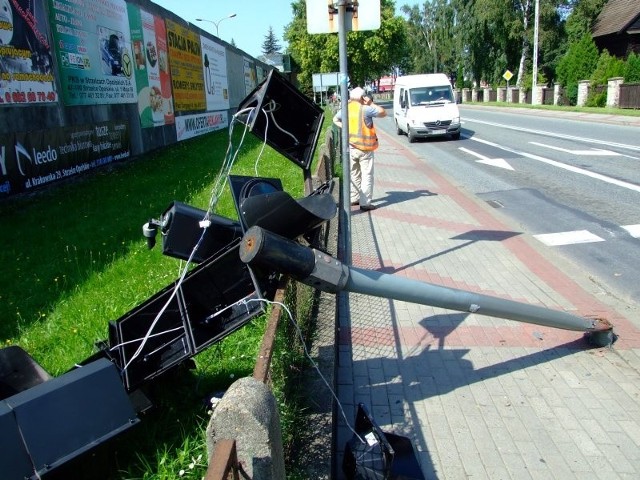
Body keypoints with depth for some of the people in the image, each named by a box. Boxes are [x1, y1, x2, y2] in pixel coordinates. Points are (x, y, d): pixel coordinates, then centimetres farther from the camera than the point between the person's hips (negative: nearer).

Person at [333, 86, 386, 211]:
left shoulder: (345, 109, 5)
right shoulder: (366, 109, -13)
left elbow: (335, 119, 23)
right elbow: (383, 113, -4)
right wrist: (371, 104, 2)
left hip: (350, 148, 6)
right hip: (365, 148, -6)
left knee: (353, 174, 17)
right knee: (367, 175, 0)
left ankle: (353, 199, 24)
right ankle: (365, 203, 0)